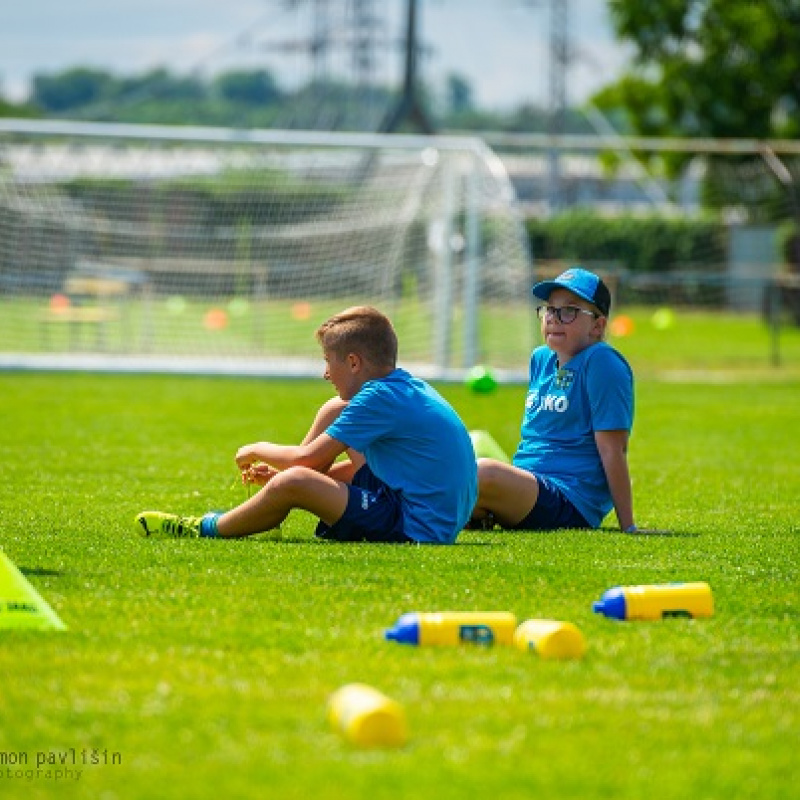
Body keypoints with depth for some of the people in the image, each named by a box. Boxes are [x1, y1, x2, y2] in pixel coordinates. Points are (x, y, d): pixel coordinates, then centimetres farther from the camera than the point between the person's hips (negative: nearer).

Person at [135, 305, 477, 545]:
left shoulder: (381, 398, -17)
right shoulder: (405, 387, 13)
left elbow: (307, 459, -15)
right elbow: (357, 466, 20)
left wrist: (258, 450, 5)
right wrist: (280, 473, 16)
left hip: (419, 527, -11)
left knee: (292, 483, -24)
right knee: (334, 411, 20)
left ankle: (207, 529, 2)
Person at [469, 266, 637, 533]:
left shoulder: (601, 363, -9)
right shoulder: (541, 359, 16)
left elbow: (612, 450, -13)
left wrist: (628, 528, -14)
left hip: (569, 506, -9)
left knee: (484, 474, -33)